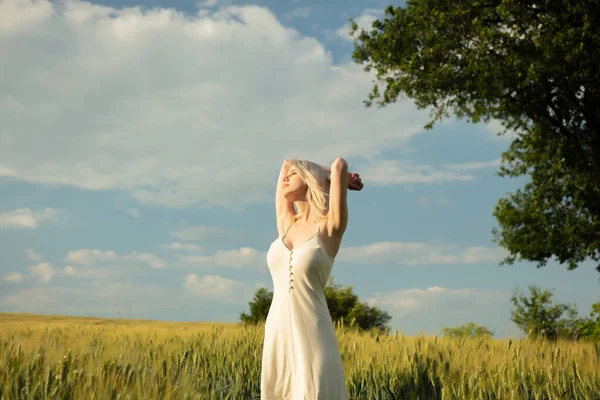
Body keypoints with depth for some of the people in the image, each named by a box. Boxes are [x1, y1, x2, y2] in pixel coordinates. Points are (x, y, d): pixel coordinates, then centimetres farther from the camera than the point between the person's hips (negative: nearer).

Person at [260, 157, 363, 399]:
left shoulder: (331, 227, -2)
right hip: (278, 337, 6)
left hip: (312, 338, -5)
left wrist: (338, 173, 12)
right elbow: (287, 163, 22)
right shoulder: (286, 224, 13)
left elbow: (340, 164, -9)